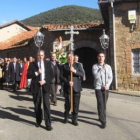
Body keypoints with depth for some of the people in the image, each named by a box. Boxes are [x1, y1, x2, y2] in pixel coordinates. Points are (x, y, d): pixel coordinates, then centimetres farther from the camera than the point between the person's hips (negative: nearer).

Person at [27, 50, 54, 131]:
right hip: (36, 86, 1)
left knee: (47, 105, -6)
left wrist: (45, 81, -9)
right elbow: (28, 75, -1)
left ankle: (48, 124, 1)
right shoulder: (32, 64, 5)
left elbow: (51, 75, 6)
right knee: (37, 105, 9)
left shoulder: (48, 64, 8)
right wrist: (37, 73, -16)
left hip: (45, 86, 0)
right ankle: (38, 121, 28)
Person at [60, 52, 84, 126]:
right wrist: (68, 82, -14)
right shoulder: (64, 66, 7)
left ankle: (74, 119, 16)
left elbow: (82, 74, -2)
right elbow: (61, 76, 0)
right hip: (67, 87, -1)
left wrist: (75, 71, -18)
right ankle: (66, 117, 28)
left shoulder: (78, 65, 9)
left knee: (76, 104, 3)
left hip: (76, 87, 1)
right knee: (67, 104, 6)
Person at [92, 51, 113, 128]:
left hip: (106, 88, 3)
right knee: (100, 104, -9)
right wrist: (103, 69, -13)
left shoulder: (108, 66, 8)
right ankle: (103, 121, -7)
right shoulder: (95, 66, -1)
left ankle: (101, 117, 30)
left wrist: (107, 84, -10)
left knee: (104, 104, 11)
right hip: (98, 87, -3)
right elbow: (96, 76, -14)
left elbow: (110, 77, 6)